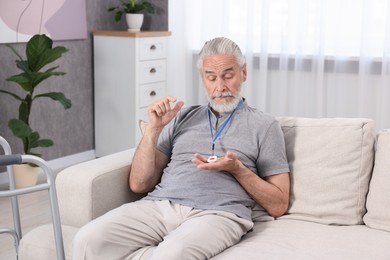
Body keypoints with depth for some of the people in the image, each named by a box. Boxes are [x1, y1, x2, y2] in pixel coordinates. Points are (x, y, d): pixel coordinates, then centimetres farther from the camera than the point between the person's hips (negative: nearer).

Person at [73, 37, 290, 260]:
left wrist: (237, 169, -7)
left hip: (217, 213, -4)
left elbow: (278, 206, 7)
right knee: (88, 241, -23)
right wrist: (154, 128, 3)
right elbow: (139, 184, 15)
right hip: (159, 205, 5)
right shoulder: (182, 117, 21)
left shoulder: (264, 125, 12)